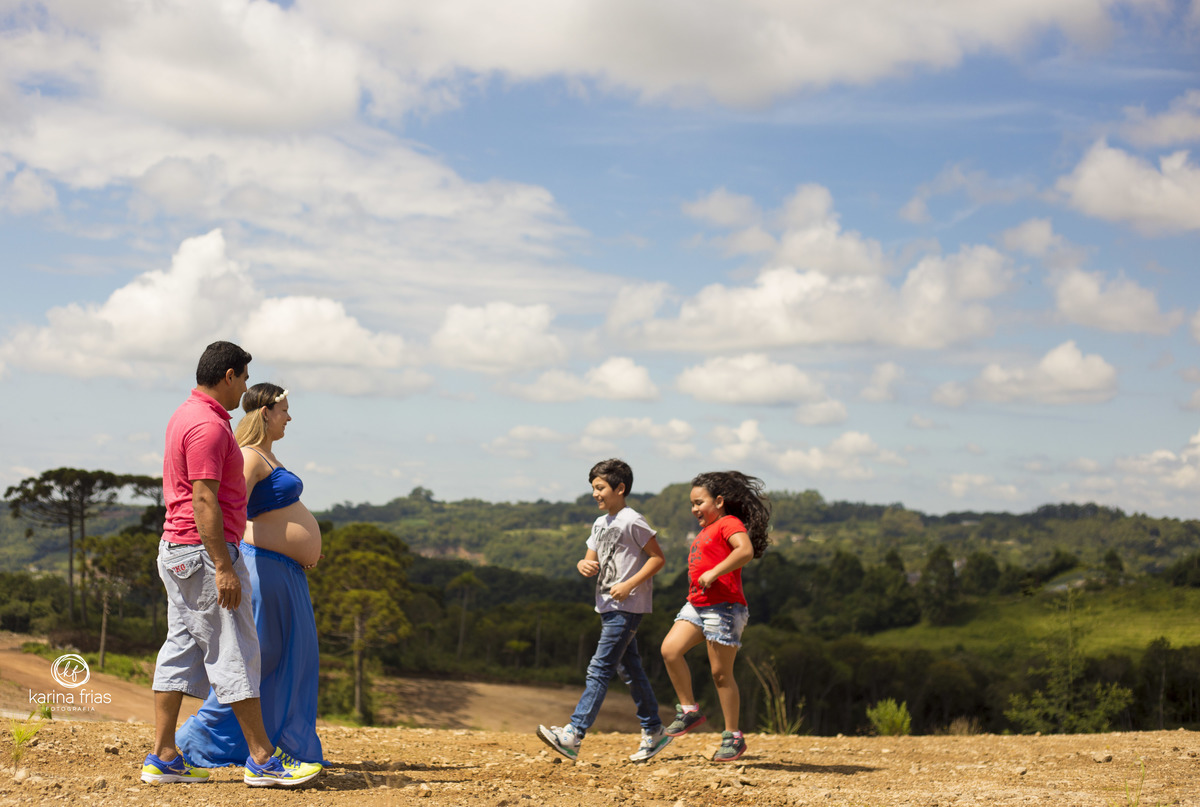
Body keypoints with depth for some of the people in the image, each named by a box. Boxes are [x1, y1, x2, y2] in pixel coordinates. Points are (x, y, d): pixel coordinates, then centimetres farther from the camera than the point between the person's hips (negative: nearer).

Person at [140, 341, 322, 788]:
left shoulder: (186, 415, 16)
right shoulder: (208, 425, -17)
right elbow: (204, 502, -22)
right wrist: (223, 568, -23)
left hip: (176, 550, 10)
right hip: (204, 550, -10)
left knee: (182, 648, 10)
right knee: (234, 651, -6)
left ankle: (163, 757, 10)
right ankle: (262, 759, -3)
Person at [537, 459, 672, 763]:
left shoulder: (632, 521, -11)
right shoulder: (600, 524, 15)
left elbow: (658, 558, -12)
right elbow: (592, 561, 17)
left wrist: (629, 585, -20)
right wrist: (584, 565, -7)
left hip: (627, 608, -9)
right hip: (608, 608, 9)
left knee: (599, 670, -14)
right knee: (628, 670, 13)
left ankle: (573, 736, -19)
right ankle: (653, 732, 22)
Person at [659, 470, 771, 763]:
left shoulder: (729, 523, -7)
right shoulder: (707, 530, 22)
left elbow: (746, 550, -26)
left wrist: (714, 573, -27)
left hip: (724, 607, -9)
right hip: (697, 605, 9)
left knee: (721, 672, -3)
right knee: (670, 649, -10)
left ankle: (733, 737, 7)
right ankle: (689, 711, 3)